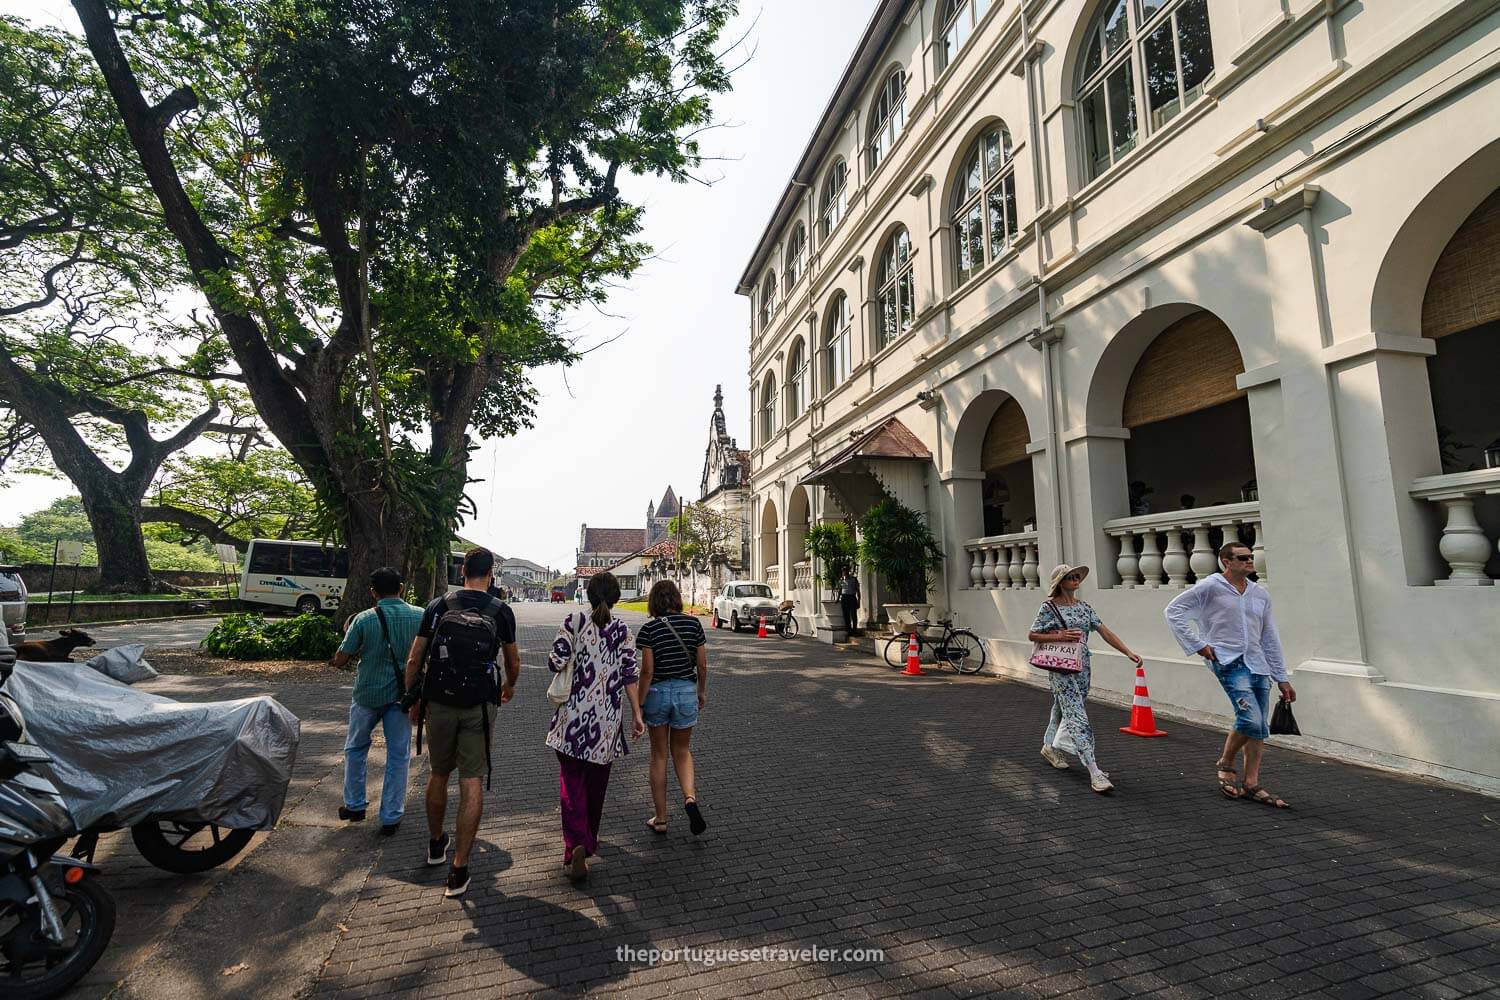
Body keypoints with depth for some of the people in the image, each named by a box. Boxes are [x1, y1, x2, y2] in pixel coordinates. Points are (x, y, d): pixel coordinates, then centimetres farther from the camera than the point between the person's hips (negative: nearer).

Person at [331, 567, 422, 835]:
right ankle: (391, 818, 15)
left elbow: (340, 661, -7)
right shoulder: (419, 616, -8)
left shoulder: (364, 619, -13)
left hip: (368, 693, 0)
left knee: (355, 749, 23)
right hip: (402, 693, 1)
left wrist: (357, 649, 11)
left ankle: (354, 806, 33)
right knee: (398, 755, 10)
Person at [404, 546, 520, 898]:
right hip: (479, 706, -2)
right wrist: (509, 686, 34)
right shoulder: (501, 612, -1)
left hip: (439, 703, 2)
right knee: (471, 782, 5)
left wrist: (412, 699, 17)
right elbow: (513, 663, 13)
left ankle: (436, 844, 41)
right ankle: (459, 869, 7)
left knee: (438, 775, 21)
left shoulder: (438, 606, 1)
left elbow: (414, 661, 4)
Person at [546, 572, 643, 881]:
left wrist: (574, 660, 11)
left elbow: (555, 662, -11)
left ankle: (577, 844, -13)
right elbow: (631, 675, -5)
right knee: (596, 782, 18)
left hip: (573, 716, -2)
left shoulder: (574, 622, -5)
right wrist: (637, 715, -1)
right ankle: (590, 838, 35)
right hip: (608, 719, 2)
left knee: (571, 783, 4)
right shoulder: (622, 630, -1)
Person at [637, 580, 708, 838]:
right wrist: (702, 692, 16)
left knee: (659, 755, 14)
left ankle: (660, 819, 22)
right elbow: (702, 665, 1)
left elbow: (647, 671, -13)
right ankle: (690, 798, -5)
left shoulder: (650, 628, -10)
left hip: (657, 692, -2)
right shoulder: (693, 624, -3)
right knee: (682, 751, 20)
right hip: (687, 691, 2)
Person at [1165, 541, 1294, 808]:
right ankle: (1225, 764, 6)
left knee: (1261, 728, 6)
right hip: (1229, 662, -6)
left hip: (1258, 664, 7)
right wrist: (1197, 644, -9)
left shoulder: (1260, 594, 14)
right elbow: (1173, 610, -4)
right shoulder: (1210, 587, -4)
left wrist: (1282, 678, 16)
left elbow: (1270, 638, 18)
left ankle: (1251, 785, 16)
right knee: (1251, 719, -18)